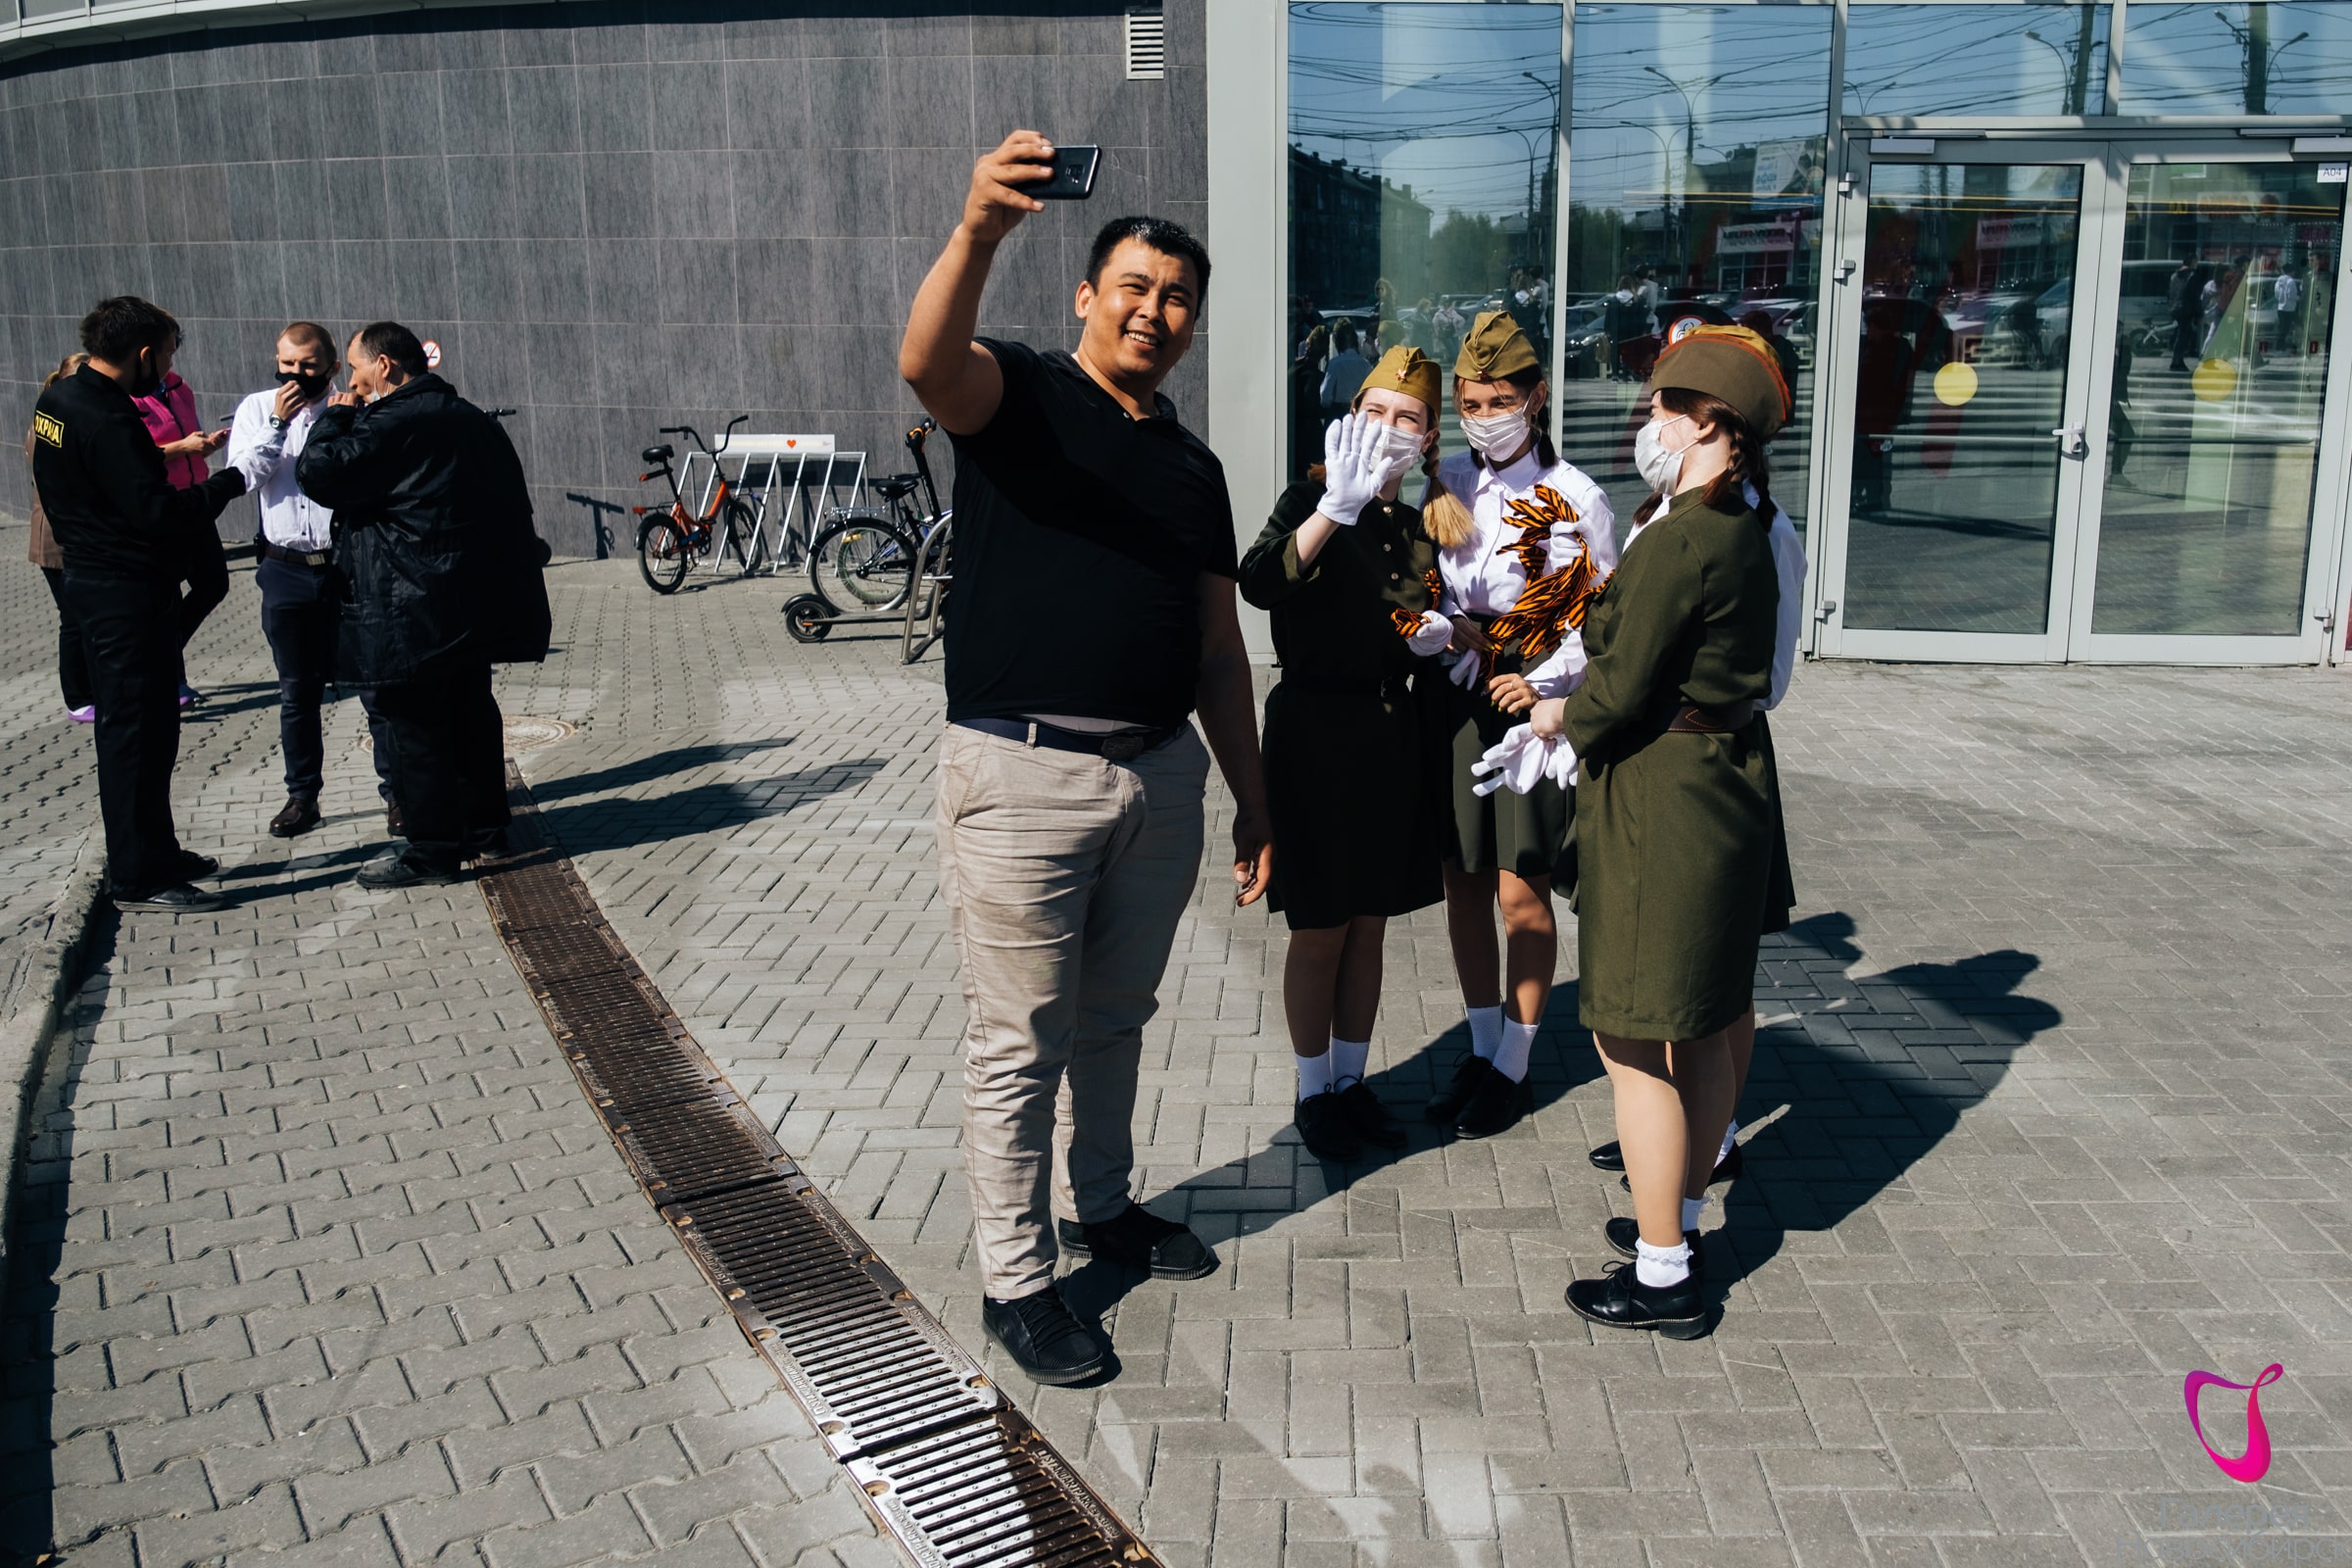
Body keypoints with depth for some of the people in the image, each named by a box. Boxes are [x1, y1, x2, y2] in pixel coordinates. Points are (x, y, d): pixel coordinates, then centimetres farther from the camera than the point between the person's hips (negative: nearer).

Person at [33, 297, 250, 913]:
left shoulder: (59, 399, 9)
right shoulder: (105, 420, -22)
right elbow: (157, 512, -25)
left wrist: (167, 452, 10)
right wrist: (228, 482, -16)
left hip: (95, 580, 10)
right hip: (129, 592, -10)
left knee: (145, 726, 18)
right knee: (135, 731, -3)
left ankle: (155, 853, 30)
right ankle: (138, 879, 5)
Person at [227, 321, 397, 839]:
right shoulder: (257, 409, 6)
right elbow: (242, 475, -7)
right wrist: (278, 423, -14)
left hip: (350, 566, -2)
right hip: (286, 570, 2)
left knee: (376, 685, 1)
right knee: (298, 692, 12)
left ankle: (397, 792, 10)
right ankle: (302, 796, 23)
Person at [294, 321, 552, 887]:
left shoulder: (392, 422, -15)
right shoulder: (473, 419, 13)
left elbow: (319, 474, -17)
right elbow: (511, 503, 18)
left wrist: (334, 417, 0)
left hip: (415, 612, -9)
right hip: (477, 602, 9)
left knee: (412, 724, -1)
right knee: (470, 711, 18)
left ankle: (433, 851, 3)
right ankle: (485, 825, 28)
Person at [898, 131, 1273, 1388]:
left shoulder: (1193, 467, 15)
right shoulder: (1020, 399, -2)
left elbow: (1217, 647, 16)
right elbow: (926, 362, -27)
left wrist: (1253, 801, 14)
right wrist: (978, 228, -44)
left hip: (1160, 773, 6)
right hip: (1021, 774, -6)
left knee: (1117, 1016, 20)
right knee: (1022, 1043, 4)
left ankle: (1099, 1204, 40)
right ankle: (1013, 1279, 17)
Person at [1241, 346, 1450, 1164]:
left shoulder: (1415, 528, 10)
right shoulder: (1313, 498, -9)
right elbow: (1259, 583, -30)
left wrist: (1434, 639, -3)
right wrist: (1337, 505, -40)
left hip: (1393, 737, 6)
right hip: (1317, 734, -6)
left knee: (1370, 924, 14)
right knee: (1320, 930, 4)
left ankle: (1351, 1079, 28)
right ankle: (1313, 1092, 20)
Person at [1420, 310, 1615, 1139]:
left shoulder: (1577, 499, -7)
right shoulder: (1446, 485, 5)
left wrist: (1544, 681, -15)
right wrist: (1445, 628, -8)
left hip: (1533, 702, -4)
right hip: (1454, 698, 4)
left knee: (1520, 891, 1)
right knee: (1463, 883, 10)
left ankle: (1513, 1068, 18)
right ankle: (1480, 1051, 26)